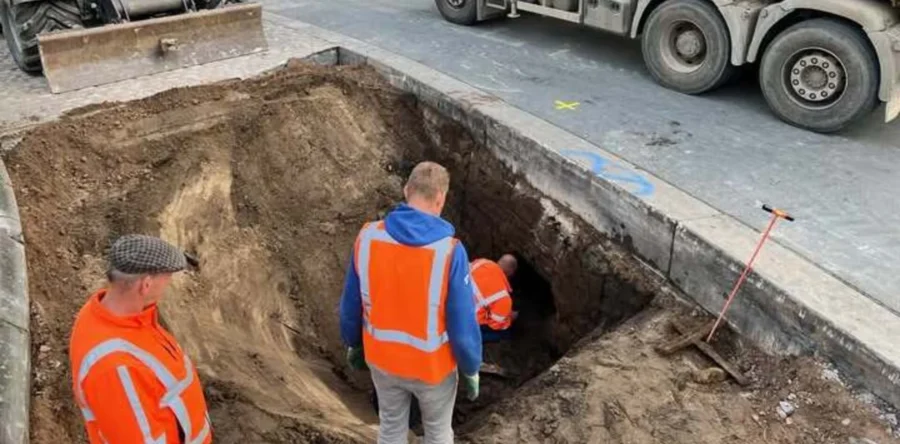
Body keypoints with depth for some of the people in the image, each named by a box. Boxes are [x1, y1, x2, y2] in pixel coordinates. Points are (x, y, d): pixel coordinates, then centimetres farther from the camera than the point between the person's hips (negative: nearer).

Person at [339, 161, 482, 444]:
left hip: (382, 358, 3)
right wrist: (471, 369, -2)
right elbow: (463, 323, -19)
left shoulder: (368, 237, -15)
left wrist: (353, 344, 15)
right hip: (432, 364, -3)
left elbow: (350, 306, -3)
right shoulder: (449, 250, -26)